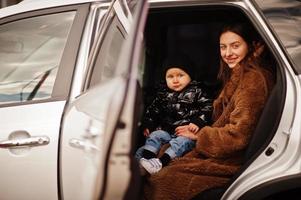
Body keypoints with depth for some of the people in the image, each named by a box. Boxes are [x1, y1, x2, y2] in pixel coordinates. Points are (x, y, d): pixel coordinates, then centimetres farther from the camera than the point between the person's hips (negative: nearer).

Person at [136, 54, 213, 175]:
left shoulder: (196, 92, 0)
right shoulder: (163, 93, 13)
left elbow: (207, 107, -5)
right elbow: (153, 109, 20)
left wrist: (198, 122, -17)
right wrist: (148, 124, 10)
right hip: (166, 129, 5)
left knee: (181, 142, -31)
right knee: (154, 136, -18)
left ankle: (161, 162, -47)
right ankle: (146, 159, -36)